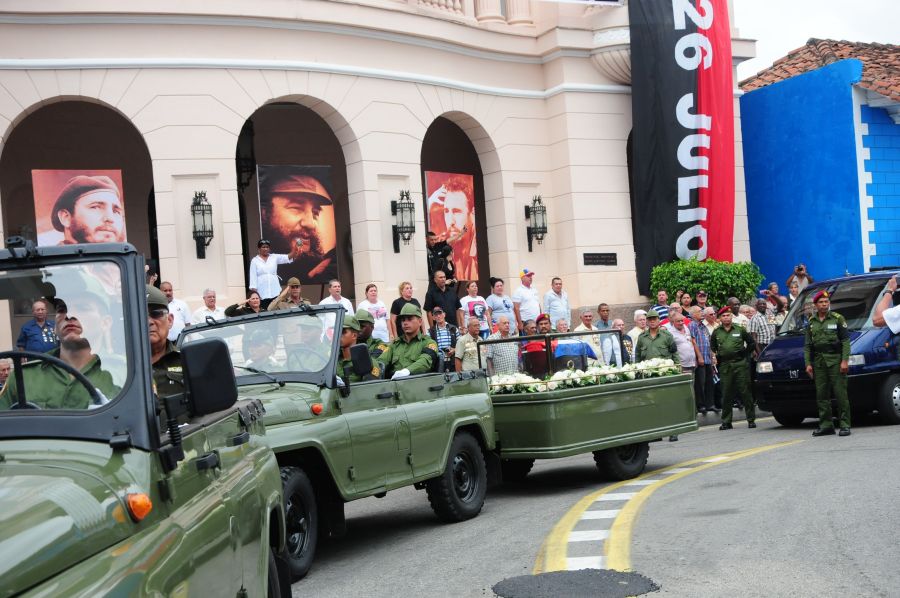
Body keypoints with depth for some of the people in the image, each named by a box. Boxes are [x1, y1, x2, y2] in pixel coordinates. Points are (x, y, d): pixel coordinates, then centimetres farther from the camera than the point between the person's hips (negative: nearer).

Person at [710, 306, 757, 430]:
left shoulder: (740, 330, 4)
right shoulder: (716, 332, 9)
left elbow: (751, 343, 12)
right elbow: (712, 347, 22)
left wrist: (746, 353, 4)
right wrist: (716, 357, 11)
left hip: (740, 364, -2)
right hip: (724, 366, 2)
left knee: (745, 392, -2)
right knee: (726, 395, 3)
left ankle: (751, 419, 5)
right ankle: (726, 422, 9)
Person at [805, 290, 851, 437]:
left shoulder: (838, 318, 2)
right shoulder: (811, 322, 13)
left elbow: (846, 341, -3)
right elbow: (807, 345, 13)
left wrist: (845, 360, -12)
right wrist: (808, 363, 4)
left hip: (835, 360, -4)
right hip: (818, 361, 4)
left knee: (840, 393, -6)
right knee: (821, 395, 4)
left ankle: (845, 425, -3)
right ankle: (826, 425, 10)